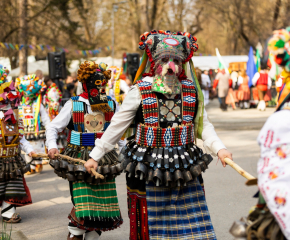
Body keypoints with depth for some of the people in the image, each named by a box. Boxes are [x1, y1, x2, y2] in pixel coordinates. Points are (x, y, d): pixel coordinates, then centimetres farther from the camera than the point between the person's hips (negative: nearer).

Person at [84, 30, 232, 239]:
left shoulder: (191, 90, 6)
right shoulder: (141, 90, -4)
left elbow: (204, 125, 10)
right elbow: (117, 126, 1)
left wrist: (219, 148, -8)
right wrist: (96, 156, 3)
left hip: (185, 174, 3)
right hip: (149, 172, -3)